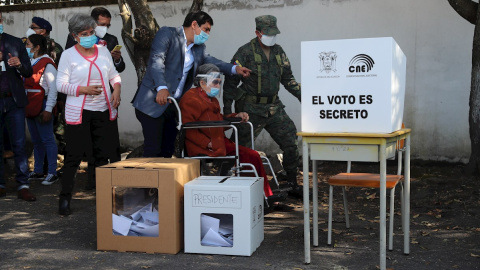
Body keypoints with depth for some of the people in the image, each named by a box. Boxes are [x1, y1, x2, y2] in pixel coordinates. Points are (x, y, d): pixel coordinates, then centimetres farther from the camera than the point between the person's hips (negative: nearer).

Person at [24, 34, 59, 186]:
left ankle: (52, 173, -2)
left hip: (42, 107, -9)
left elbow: (53, 88, -14)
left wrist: (48, 109, -19)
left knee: (47, 139, -6)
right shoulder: (29, 62, 15)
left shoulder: (47, 64, -10)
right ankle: (38, 171, 21)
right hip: (30, 107, 9)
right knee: (36, 140, 13)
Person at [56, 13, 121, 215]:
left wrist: (117, 89, -2)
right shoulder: (68, 55, -3)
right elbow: (61, 84, -4)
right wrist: (83, 89, -18)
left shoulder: (103, 51, 8)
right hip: (78, 112, -4)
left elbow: (114, 74, 18)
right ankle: (65, 198, 10)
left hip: (103, 110, 4)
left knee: (103, 155, 8)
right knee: (74, 156, -1)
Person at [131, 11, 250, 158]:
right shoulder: (167, 34, -9)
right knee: (153, 150, -7)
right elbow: (157, 60, -20)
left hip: (174, 106, 8)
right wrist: (162, 88, -35)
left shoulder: (199, 47, 15)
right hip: (154, 103, -7)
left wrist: (234, 69, -5)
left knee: (168, 150, 11)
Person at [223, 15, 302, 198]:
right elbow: (231, 80, -8)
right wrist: (227, 108, -10)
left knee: (290, 141, 4)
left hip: (274, 107, 6)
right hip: (251, 109, -6)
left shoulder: (278, 52, 10)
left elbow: (288, 78, 18)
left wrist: (302, 96, 10)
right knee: (240, 148, -2)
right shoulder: (245, 52, -9)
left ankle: (292, 184, 18)